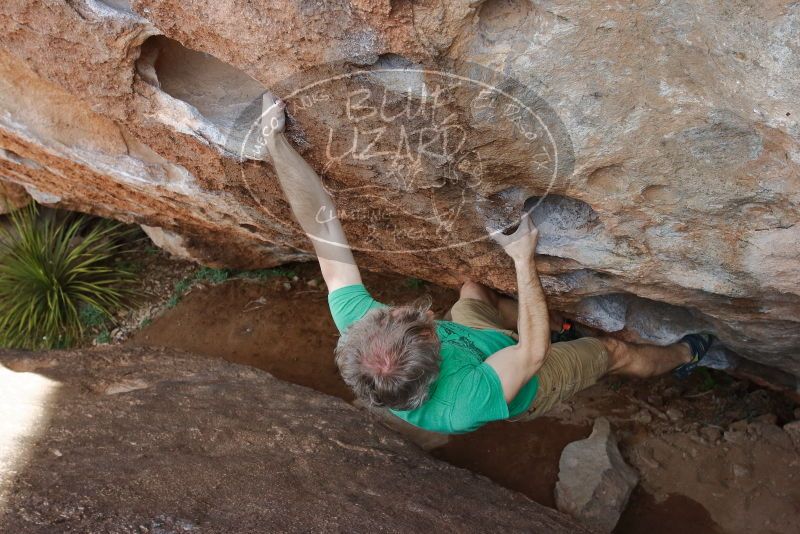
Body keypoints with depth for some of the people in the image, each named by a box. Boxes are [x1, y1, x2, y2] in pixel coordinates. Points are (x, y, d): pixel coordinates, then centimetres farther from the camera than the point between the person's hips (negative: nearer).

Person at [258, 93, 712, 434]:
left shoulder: (356, 329, -42)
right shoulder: (459, 407, -52)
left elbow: (323, 229, -41)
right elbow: (533, 354, -37)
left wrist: (274, 137, -40)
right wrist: (524, 261, -31)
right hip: (522, 387, -3)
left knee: (473, 286, 26)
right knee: (616, 352, 17)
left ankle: (538, 317, 51)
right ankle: (683, 356, 51)